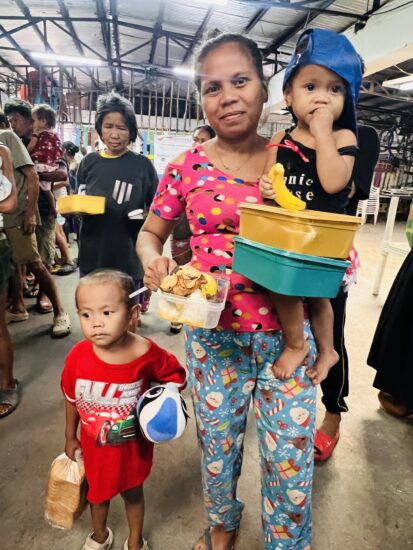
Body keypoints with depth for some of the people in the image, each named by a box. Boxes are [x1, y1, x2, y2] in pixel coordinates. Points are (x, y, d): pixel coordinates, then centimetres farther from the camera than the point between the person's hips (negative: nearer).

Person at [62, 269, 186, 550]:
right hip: (94, 444, 2)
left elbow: (176, 376, -8)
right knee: (98, 493, 28)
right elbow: (72, 399, -6)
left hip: (133, 443, -1)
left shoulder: (147, 354, -30)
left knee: (133, 493, 26)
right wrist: (70, 437, 6)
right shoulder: (77, 356, -26)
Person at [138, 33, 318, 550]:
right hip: (214, 333, 0)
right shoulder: (187, 167, -3)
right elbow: (149, 233, 6)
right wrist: (154, 261, -16)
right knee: (216, 444, 20)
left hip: (287, 331, 1)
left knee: (290, 457, 12)